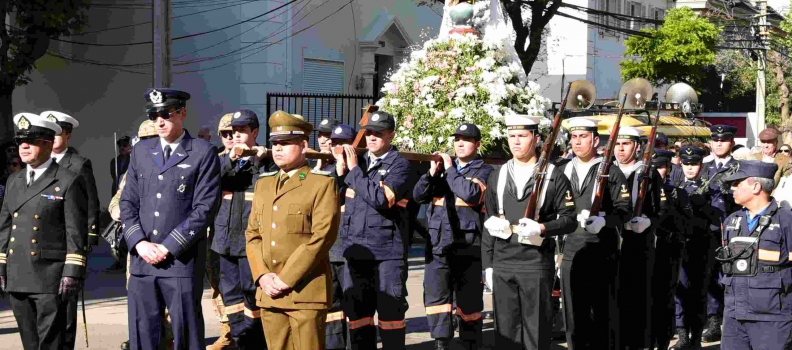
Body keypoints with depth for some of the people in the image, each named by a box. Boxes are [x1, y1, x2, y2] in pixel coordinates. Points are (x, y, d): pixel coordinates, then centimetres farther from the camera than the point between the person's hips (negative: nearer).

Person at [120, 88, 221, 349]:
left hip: (182, 260, -4)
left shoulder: (203, 153, -2)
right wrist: (139, 242, -4)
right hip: (142, 259, 5)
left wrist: (168, 247, -12)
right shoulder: (141, 151, 14)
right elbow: (128, 202, 12)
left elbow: (204, 207, -8)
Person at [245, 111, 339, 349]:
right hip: (269, 292, 6)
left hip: (306, 292, -6)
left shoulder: (322, 183, -3)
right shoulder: (264, 183, 16)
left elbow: (322, 237, -12)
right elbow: (253, 234, 13)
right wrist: (262, 276, -3)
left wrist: (286, 279, -14)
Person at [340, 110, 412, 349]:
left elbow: (380, 199, -18)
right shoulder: (357, 161, 15)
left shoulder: (399, 165, -3)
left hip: (387, 252, -5)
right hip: (355, 250, 5)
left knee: (390, 313, 1)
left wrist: (355, 170, -10)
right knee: (357, 312, 8)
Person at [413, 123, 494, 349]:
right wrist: (432, 172, -6)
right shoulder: (443, 167, 16)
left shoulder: (485, 172, 2)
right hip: (438, 246, 3)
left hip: (468, 248, -3)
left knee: (469, 304, 5)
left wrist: (450, 170, -12)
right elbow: (418, 195, 9)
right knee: (435, 298, -6)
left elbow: (472, 194, -18)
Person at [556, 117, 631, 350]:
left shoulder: (612, 173, 1)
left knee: (602, 313, 0)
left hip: (602, 254, -4)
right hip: (570, 253, 4)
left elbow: (624, 210, -5)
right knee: (574, 313, 6)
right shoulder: (562, 172, 13)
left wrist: (602, 221, -22)